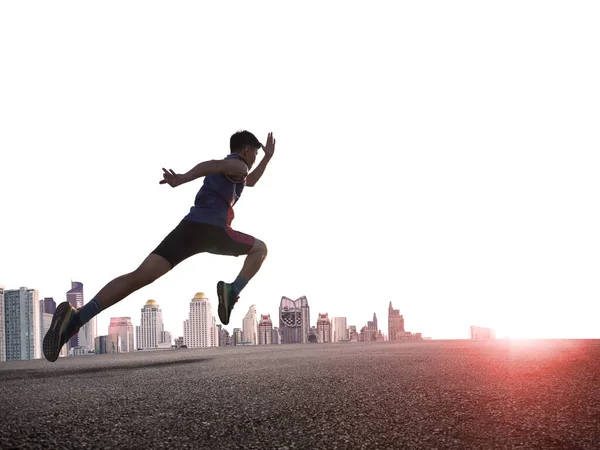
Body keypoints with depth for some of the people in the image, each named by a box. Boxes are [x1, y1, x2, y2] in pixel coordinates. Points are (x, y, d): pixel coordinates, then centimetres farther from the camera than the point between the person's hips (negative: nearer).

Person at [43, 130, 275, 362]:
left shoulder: (228, 169, 36)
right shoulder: (237, 165, 8)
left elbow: (250, 181, 56)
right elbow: (213, 165, -14)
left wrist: (267, 157, 53)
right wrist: (184, 178, -31)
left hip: (188, 226, 7)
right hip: (211, 230, -6)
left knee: (140, 276, -11)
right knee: (260, 248, 18)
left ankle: (76, 317, -31)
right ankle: (232, 292, -9)